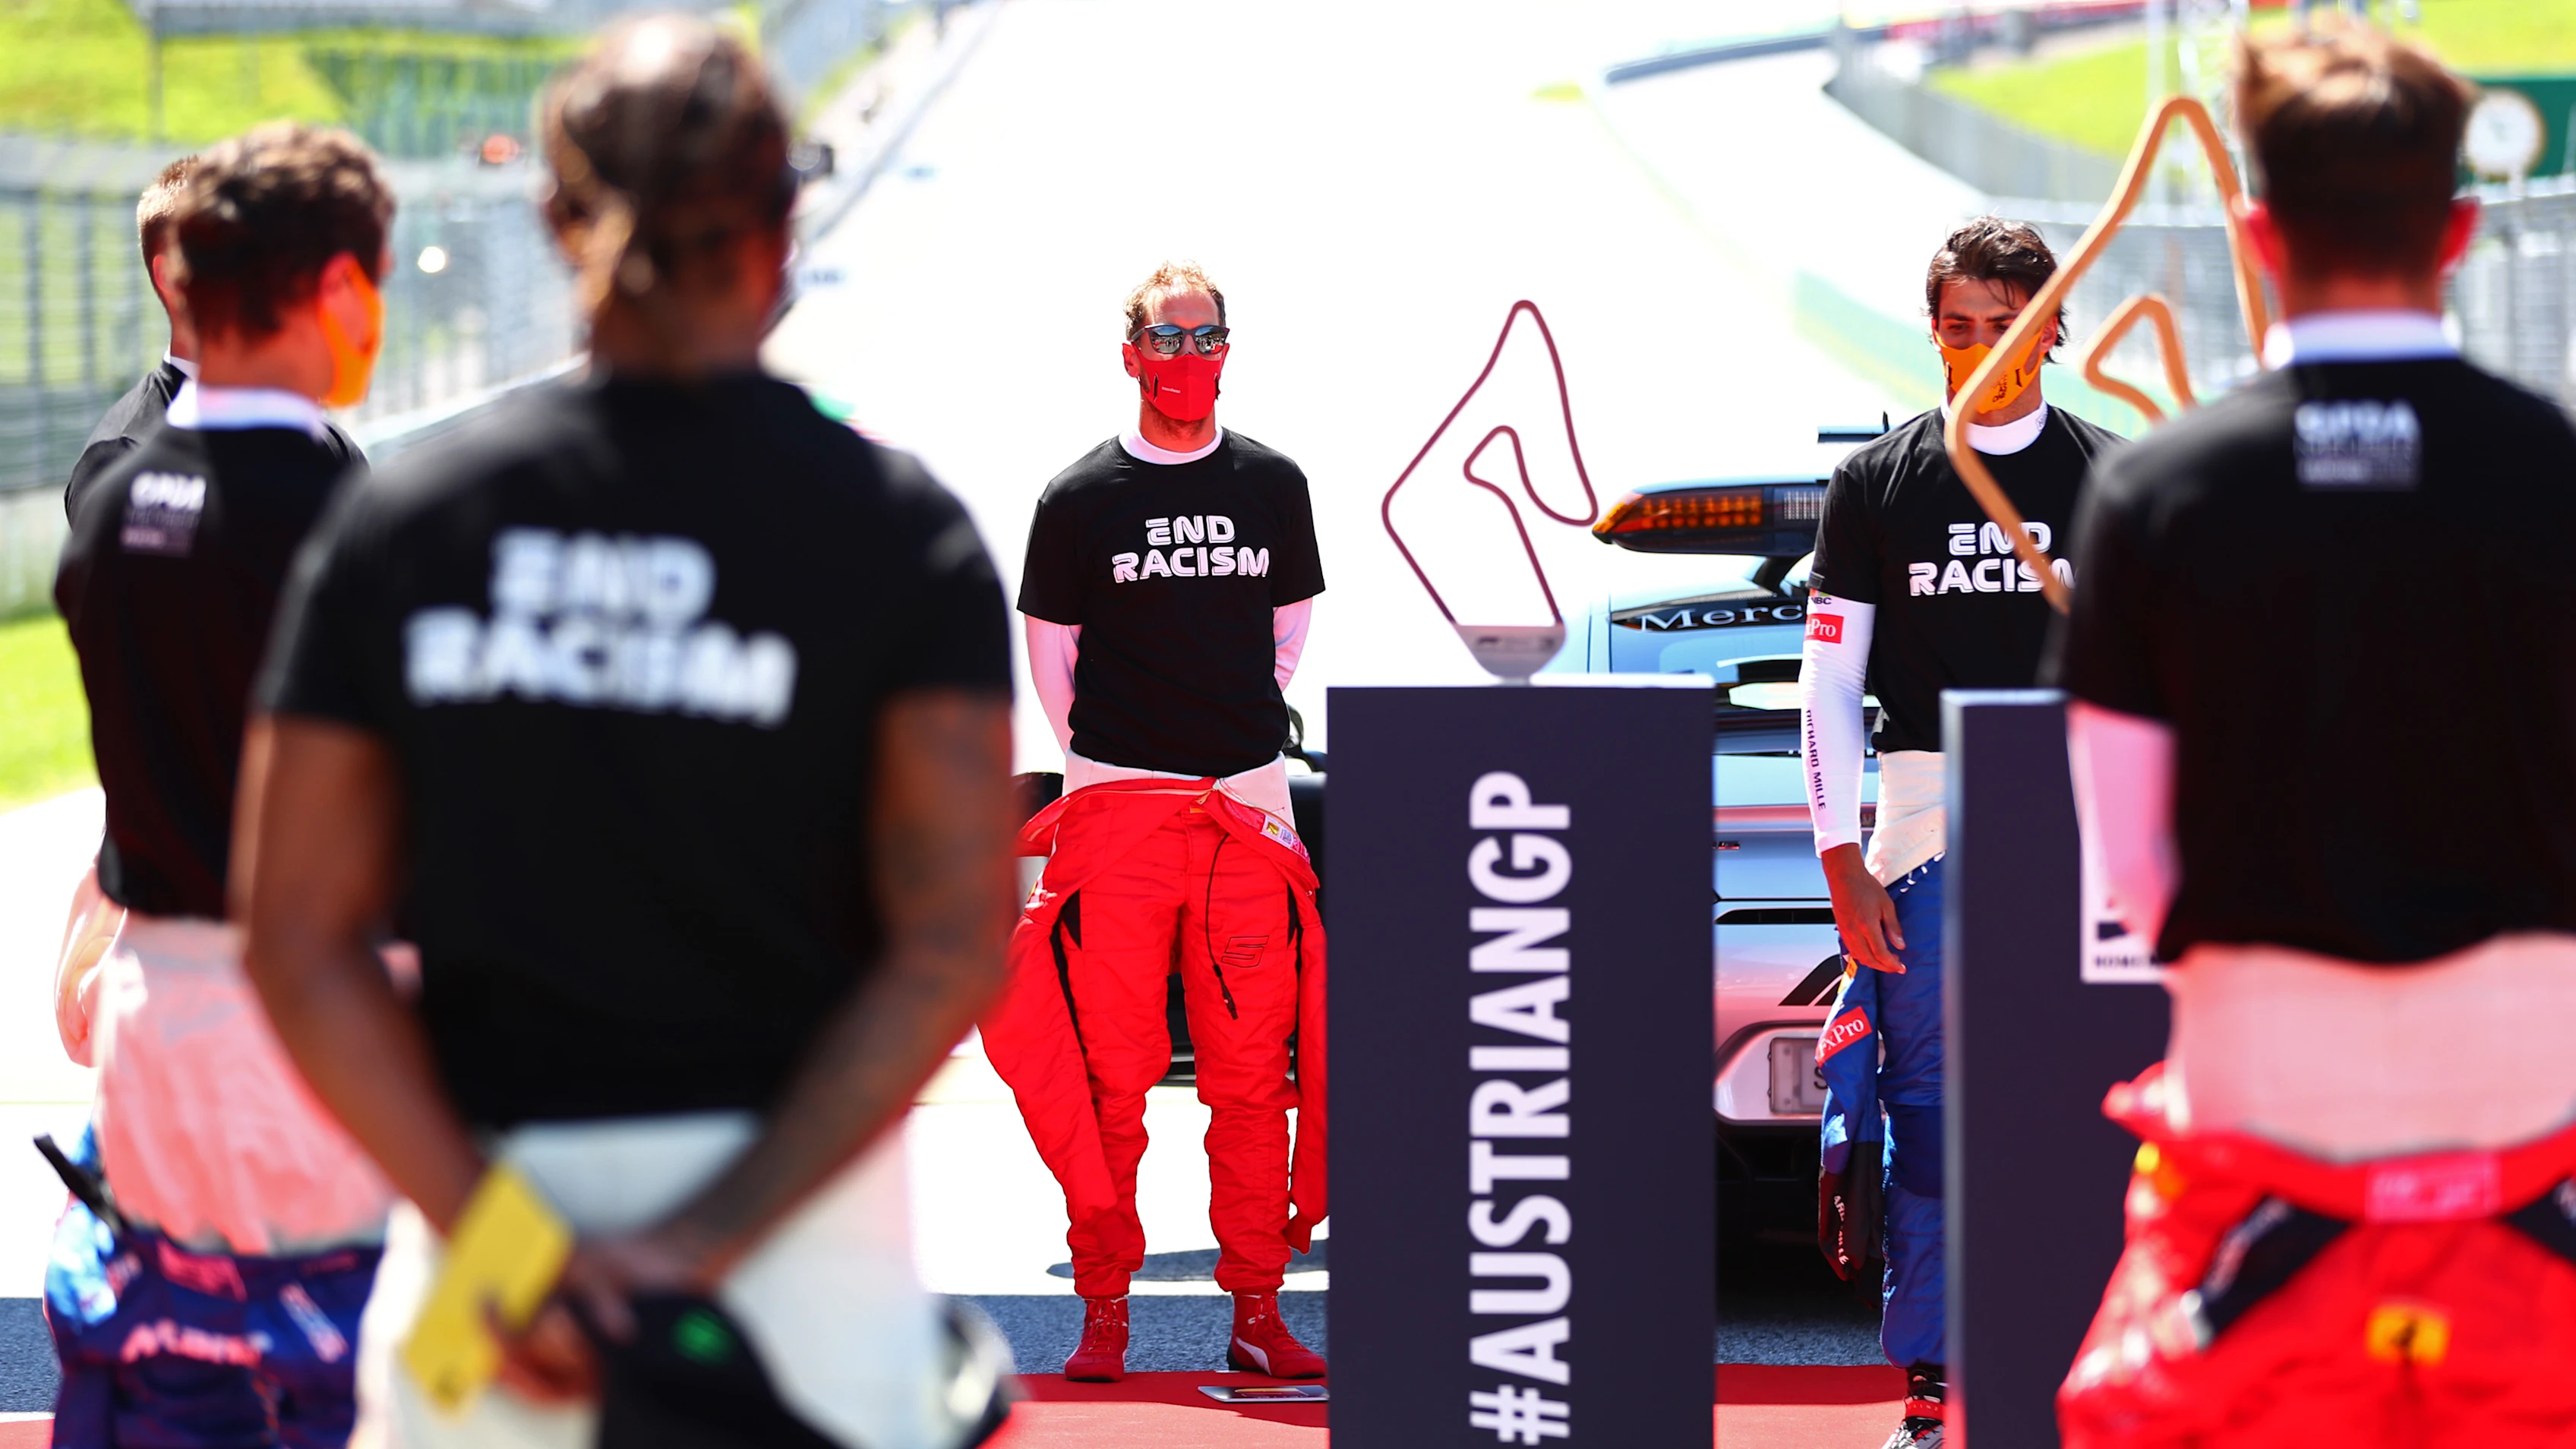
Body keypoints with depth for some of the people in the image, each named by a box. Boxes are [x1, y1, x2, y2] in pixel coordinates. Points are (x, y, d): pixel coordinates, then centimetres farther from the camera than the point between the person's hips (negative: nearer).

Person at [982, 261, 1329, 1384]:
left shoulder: (1272, 486, 11)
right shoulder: (1079, 498, 4)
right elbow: (1050, 653, 9)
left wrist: (1248, 739, 12)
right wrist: (1103, 770, 4)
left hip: (1249, 808, 2)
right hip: (1117, 812, -2)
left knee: (1255, 1071, 1)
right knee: (1109, 1073, -4)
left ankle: (1257, 1312, 5)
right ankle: (1105, 1312, 2)